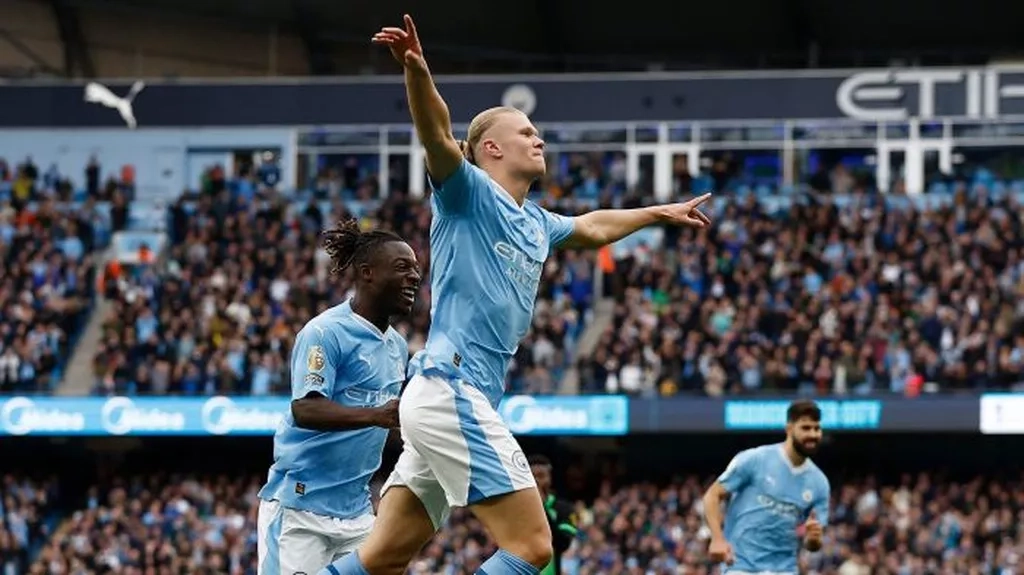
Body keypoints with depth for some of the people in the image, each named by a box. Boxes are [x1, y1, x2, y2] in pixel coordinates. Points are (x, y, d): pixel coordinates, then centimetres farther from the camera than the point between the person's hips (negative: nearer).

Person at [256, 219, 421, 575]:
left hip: (356, 509, 8)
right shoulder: (325, 331, -11)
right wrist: (375, 415, -36)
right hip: (300, 505, -8)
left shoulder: (397, 345, 14)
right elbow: (304, 409, -23)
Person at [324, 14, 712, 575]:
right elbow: (438, 137, -22)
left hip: (450, 400, 9)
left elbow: (591, 227, 42)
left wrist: (660, 212, 53)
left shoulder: (535, 224, 21)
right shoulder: (470, 194, -2)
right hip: (452, 392, -9)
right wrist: (416, 71, -40)